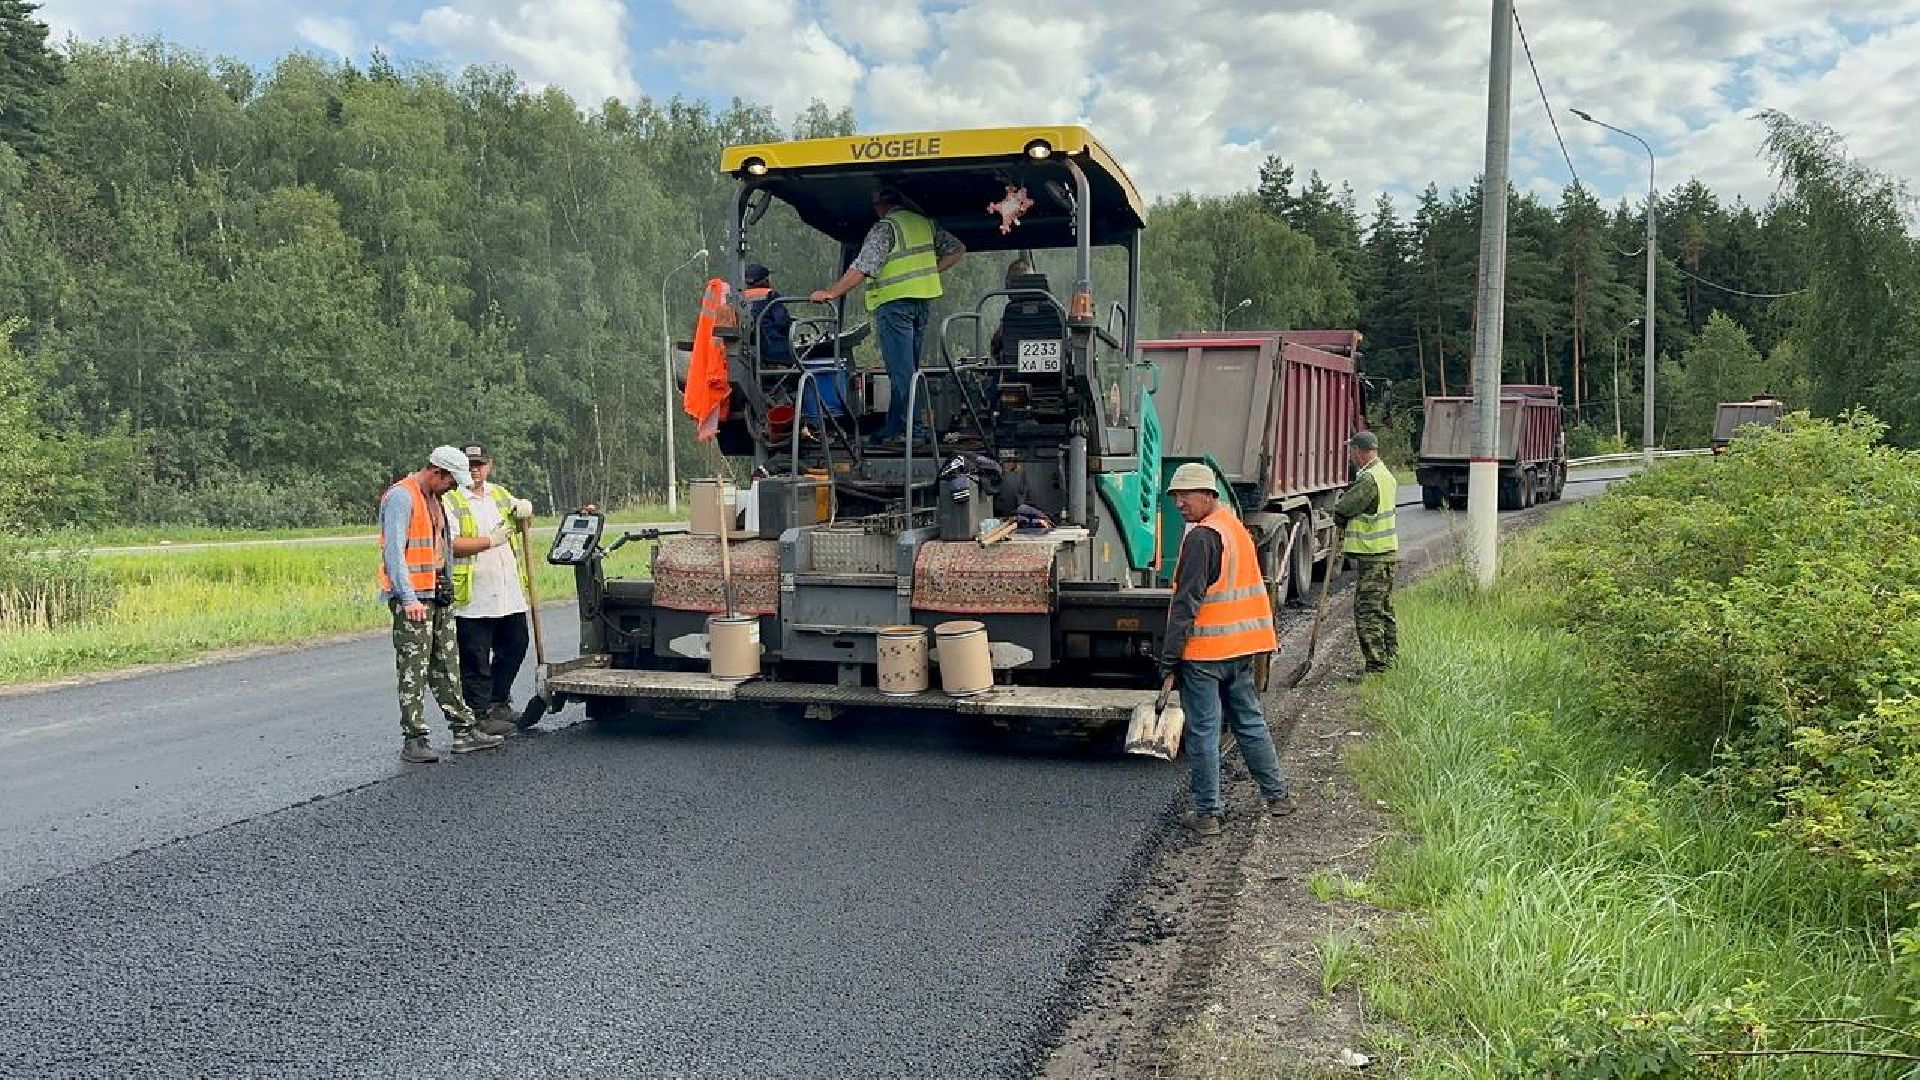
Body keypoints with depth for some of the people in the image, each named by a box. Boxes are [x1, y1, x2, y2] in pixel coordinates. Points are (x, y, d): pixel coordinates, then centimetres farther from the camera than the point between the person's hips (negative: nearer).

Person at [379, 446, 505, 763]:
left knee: (447, 665, 11)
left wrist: (447, 584, 20)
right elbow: (393, 551, -20)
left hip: (438, 594, 9)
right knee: (414, 669, -7)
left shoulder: (434, 498, 18)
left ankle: (464, 730, 16)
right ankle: (413, 740, -3)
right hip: (412, 597, -9)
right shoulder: (401, 497, -13)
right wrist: (408, 598, -24)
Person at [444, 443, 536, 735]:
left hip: (509, 593, 7)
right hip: (473, 598, -7)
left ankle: (498, 702, 32)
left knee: (515, 647, 15)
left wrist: (524, 509, 8)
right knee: (475, 661, 0)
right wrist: (491, 541, -15)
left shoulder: (500, 494, 15)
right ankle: (481, 715, 9)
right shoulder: (450, 500, -6)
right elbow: (451, 545, -17)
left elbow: (523, 520, 31)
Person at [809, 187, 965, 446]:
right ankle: (913, 425, 15)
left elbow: (863, 267, -15)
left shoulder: (885, 227, -7)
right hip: (923, 300, 7)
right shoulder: (925, 223, 14)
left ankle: (899, 429, -7)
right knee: (911, 368, 13)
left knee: (900, 369, -7)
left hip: (894, 301, -7)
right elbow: (957, 249, 19)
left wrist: (831, 293, -11)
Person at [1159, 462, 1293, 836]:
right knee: (1250, 722, 19)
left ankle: (1207, 813, 6)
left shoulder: (1201, 537, -15)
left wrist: (1169, 661, -16)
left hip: (1204, 652, -8)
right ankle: (1278, 795, 27)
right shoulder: (1238, 529, 13)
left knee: (1203, 731, 0)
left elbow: (1186, 604, -19)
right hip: (1241, 649, 9)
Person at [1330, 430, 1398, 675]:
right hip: (1387, 551, 10)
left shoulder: (1368, 479, -19)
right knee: (1384, 610, 17)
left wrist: (1340, 520, 6)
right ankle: (1390, 659, 25)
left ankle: (1375, 666, -6)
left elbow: (1341, 510, -14)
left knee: (1367, 611, -7)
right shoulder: (1386, 474, 13)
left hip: (1370, 555, -10)